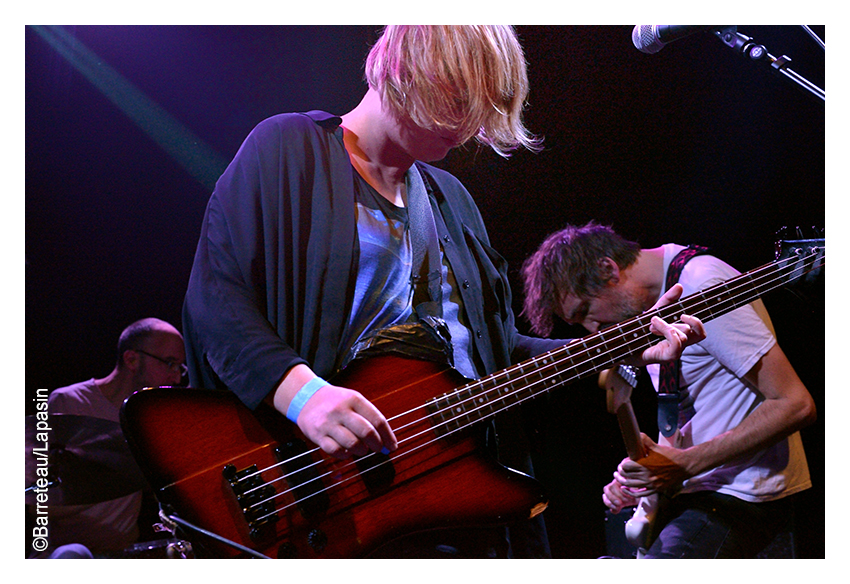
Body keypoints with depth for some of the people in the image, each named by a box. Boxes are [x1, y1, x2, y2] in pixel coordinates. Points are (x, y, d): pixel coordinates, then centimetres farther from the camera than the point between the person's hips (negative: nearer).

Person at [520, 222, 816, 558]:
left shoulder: (703, 289, -18)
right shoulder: (645, 308, 11)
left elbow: (795, 406, -22)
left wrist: (685, 464, -22)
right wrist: (641, 478, 3)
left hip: (742, 496, -9)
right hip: (695, 493, 9)